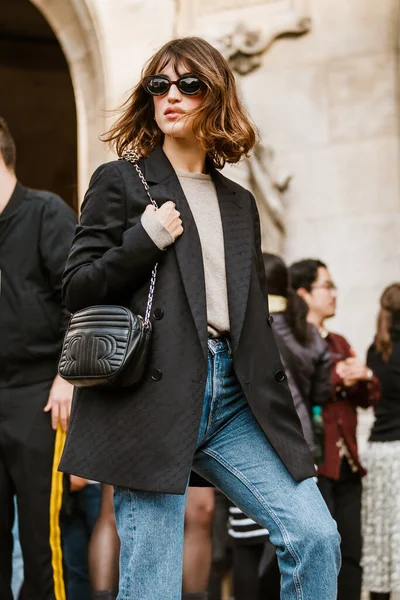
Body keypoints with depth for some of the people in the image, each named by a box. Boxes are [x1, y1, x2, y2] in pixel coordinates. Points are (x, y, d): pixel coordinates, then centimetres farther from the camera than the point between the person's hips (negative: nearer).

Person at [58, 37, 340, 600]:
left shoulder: (239, 203, 20)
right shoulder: (120, 182, 7)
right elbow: (76, 289, 2)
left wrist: (280, 410, 14)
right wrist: (146, 238, -10)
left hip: (231, 398, 5)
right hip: (152, 399, -4)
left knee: (316, 536, -8)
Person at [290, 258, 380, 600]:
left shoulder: (339, 343, 22)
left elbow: (371, 397, 17)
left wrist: (363, 377, -4)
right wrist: (337, 379, -17)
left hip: (346, 463, 8)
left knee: (351, 555, 8)